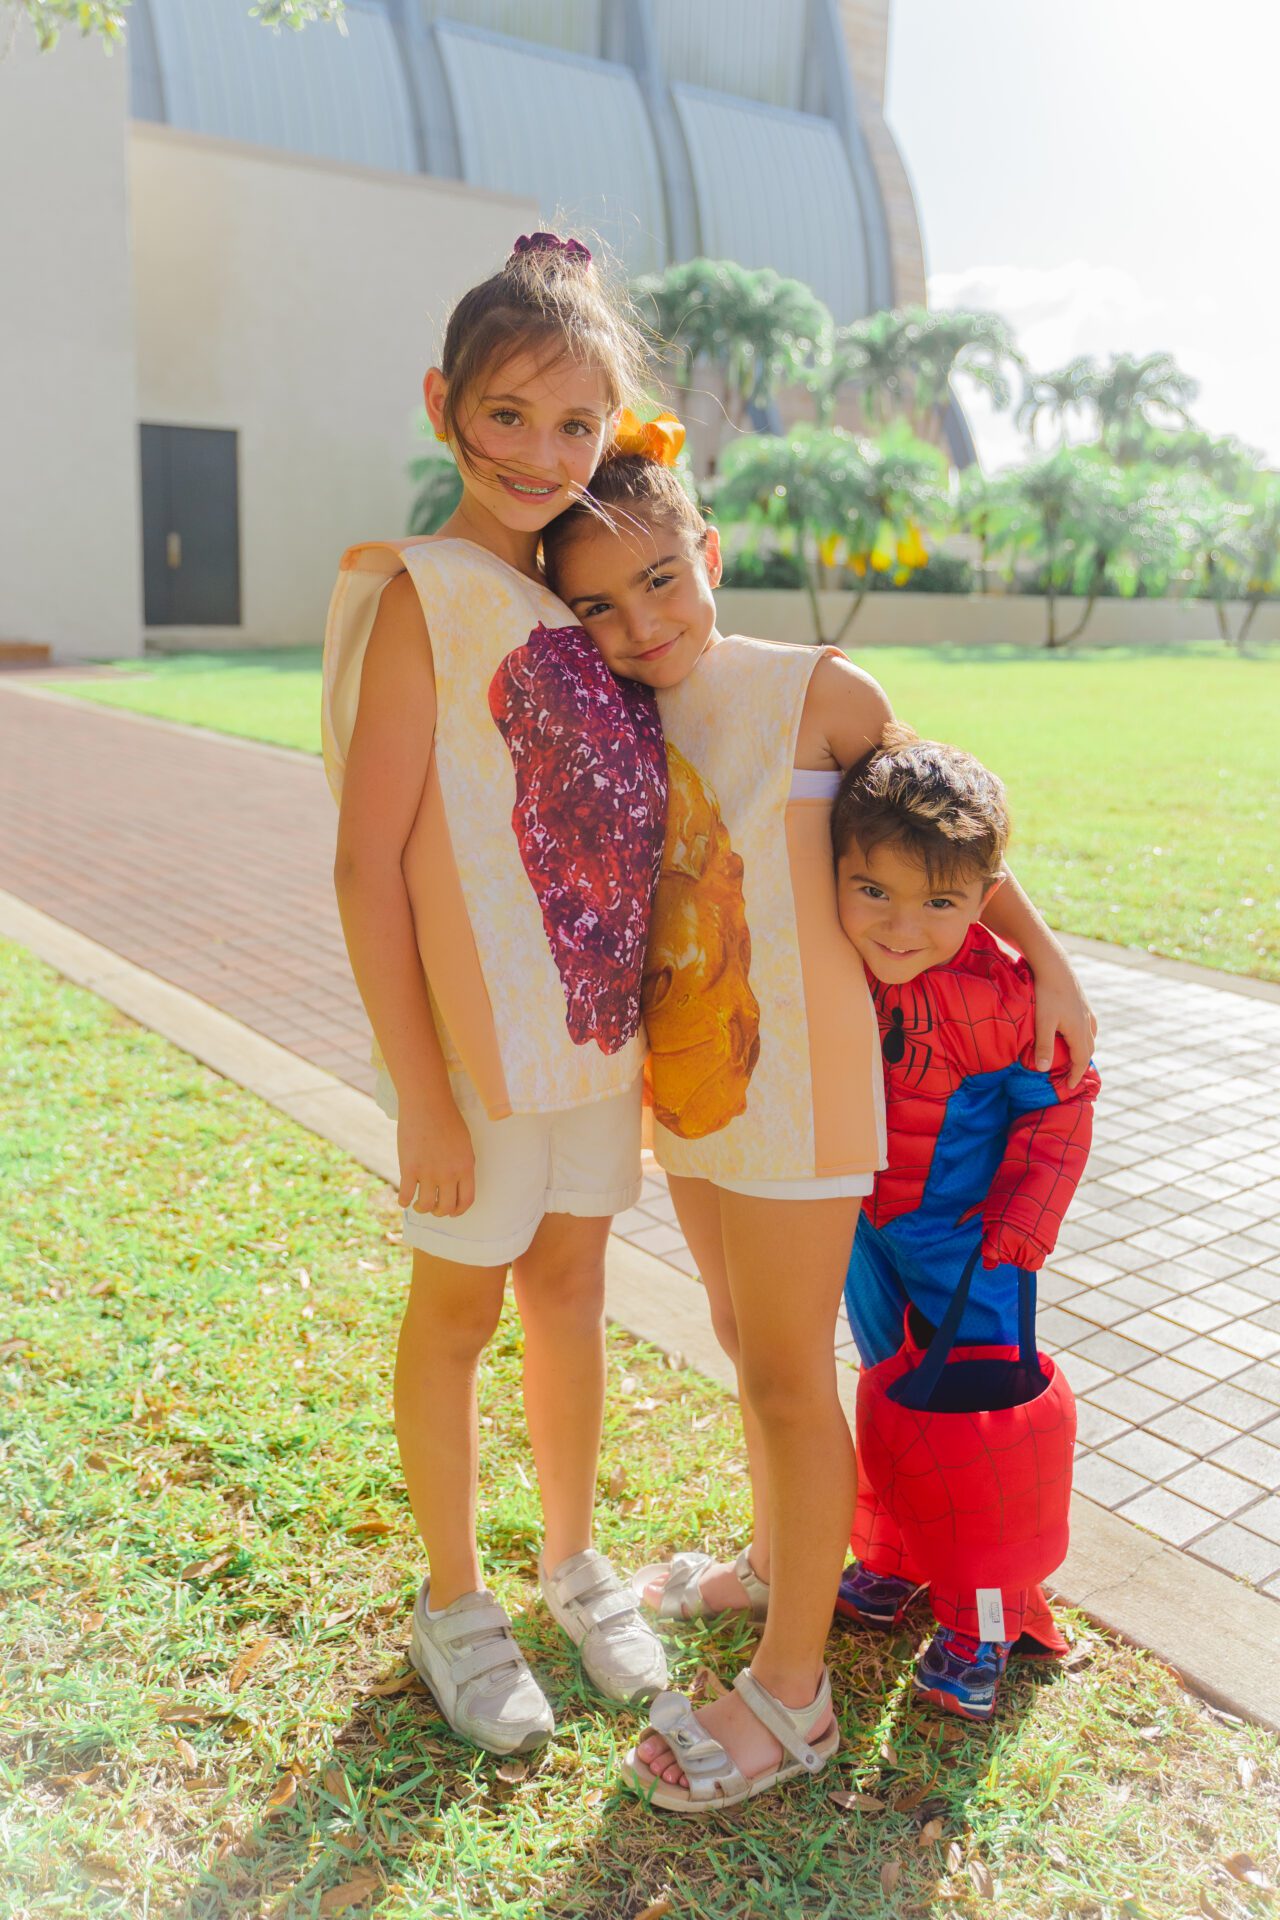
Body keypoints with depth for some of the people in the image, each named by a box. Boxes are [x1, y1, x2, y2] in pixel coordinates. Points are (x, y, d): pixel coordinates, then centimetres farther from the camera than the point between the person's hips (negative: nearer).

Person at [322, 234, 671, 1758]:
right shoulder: (425, 596, -14)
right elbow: (368, 863, -17)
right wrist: (421, 1098, -17)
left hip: (603, 1023, 6)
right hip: (477, 1033, -6)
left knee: (571, 1286, 19)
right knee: (460, 1304, 12)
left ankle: (573, 1561, 41)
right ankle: (454, 1604, 34)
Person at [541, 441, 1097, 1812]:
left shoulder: (814, 692, -11)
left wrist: (1045, 958, 3)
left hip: (795, 1079, -6)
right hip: (686, 1078, 7)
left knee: (785, 1372, 3)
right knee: (743, 1339, 22)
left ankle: (791, 1696, 20)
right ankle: (778, 1562, 46)